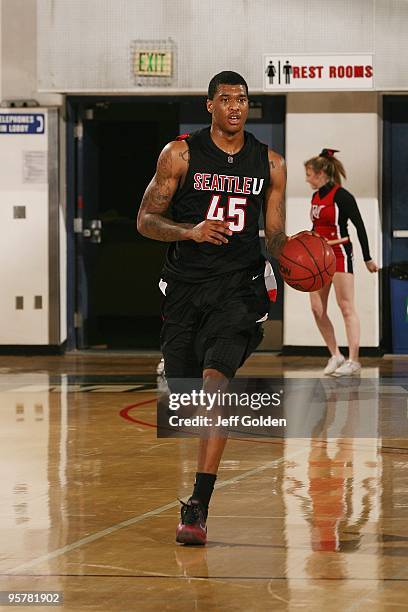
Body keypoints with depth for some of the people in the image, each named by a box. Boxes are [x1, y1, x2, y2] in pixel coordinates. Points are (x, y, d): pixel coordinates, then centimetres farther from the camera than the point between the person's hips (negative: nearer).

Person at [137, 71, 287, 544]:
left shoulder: (270, 164, 7)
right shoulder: (180, 154, 0)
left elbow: (274, 234, 14)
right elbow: (146, 220, -1)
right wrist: (190, 231, -19)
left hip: (240, 283, -1)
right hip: (185, 285, 1)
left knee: (216, 378, -22)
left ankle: (198, 506, -25)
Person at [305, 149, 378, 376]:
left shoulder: (342, 196, -12)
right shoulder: (316, 197, 10)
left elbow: (360, 227, -9)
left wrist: (368, 259, -6)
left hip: (340, 255, -8)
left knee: (347, 307, -6)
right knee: (317, 309, 3)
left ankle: (353, 360, -4)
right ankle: (336, 356, 12)